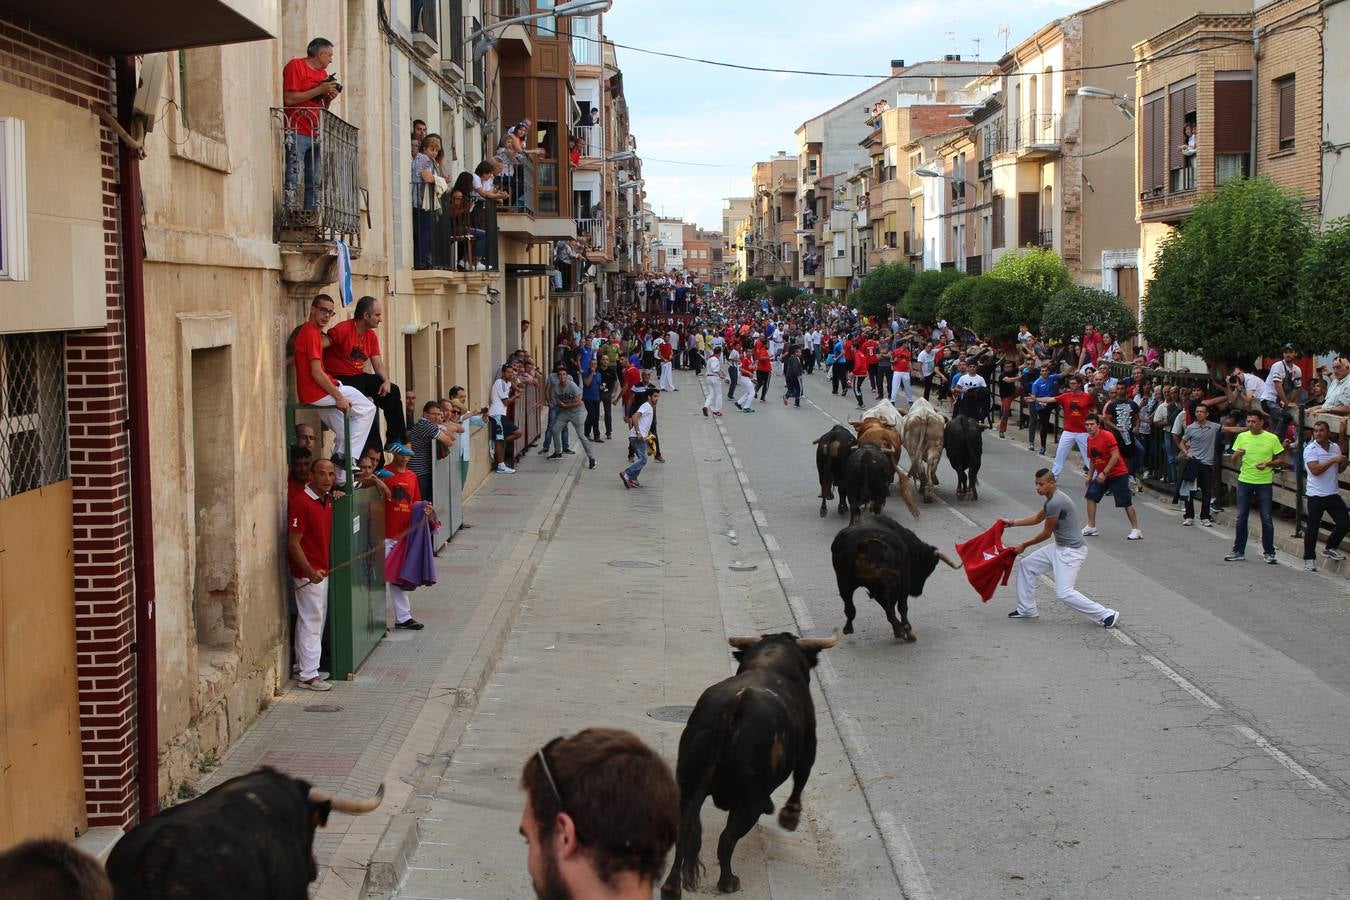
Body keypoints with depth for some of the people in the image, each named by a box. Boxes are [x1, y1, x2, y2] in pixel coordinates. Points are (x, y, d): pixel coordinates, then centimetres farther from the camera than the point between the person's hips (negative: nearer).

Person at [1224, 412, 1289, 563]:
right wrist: (1237, 455, -16)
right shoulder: (1242, 437, 4)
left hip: (1264, 482, -2)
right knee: (1241, 517, 5)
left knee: (1266, 518, 1)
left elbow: (1281, 459, 2)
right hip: (1244, 481, 3)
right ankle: (1239, 551, 13)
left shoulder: (1272, 438, -4)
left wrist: (1268, 463, -16)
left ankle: (1269, 553, 11)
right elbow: (1233, 460, 7)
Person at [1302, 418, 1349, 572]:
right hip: (1316, 495, -5)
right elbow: (1315, 470, -22)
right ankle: (1309, 558, 12)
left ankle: (1330, 548, 24)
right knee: (1312, 528, 0)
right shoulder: (1310, 449, -9)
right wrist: (1333, 460, -20)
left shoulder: (1335, 447, 8)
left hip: (1333, 494, 5)